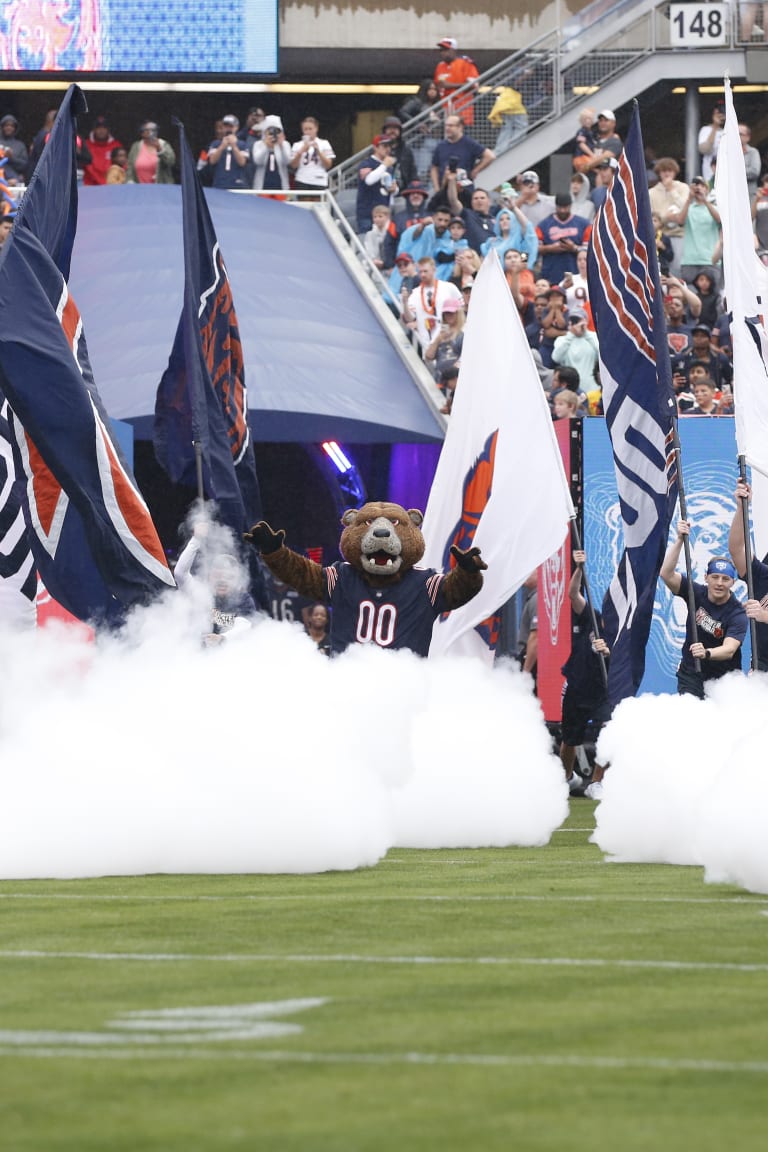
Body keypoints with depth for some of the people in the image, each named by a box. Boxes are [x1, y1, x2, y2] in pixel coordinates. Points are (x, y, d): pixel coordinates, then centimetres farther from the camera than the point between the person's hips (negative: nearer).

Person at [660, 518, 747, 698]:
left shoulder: (737, 614, -15)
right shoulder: (696, 593, -5)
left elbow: (729, 649, -29)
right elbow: (666, 574, -16)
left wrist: (706, 653, -49)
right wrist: (679, 540, -26)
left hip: (724, 679, -2)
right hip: (691, 675, 2)